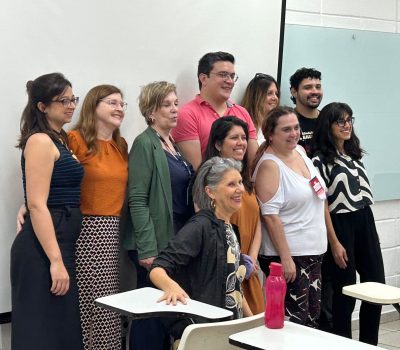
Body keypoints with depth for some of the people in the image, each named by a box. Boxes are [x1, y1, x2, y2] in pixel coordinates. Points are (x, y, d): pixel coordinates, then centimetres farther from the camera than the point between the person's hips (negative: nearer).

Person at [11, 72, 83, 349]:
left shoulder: (59, 140, 16)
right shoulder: (40, 141, -13)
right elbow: (37, 205, -20)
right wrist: (55, 261, -23)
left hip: (61, 242, 10)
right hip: (43, 248, -10)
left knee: (62, 328, 15)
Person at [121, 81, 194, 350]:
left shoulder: (174, 144, 14)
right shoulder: (145, 144, -9)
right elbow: (138, 200, -16)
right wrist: (147, 248, -21)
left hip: (179, 238, 8)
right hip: (156, 242, -8)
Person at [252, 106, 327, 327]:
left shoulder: (300, 151, 10)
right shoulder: (269, 165, -14)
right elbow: (270, 216, -19)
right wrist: (285, 258, -21)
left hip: (313, 251, 8)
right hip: (288, 255, -8)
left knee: (312, 316, 13)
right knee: (295, 320, -5)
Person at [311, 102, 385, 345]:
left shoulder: (355, 155, 14)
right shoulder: (320, 161, -8)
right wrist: (334, 243, -14)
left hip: (365, 222, 7)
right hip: (341, 226, -7)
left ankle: (370, 344, 20)